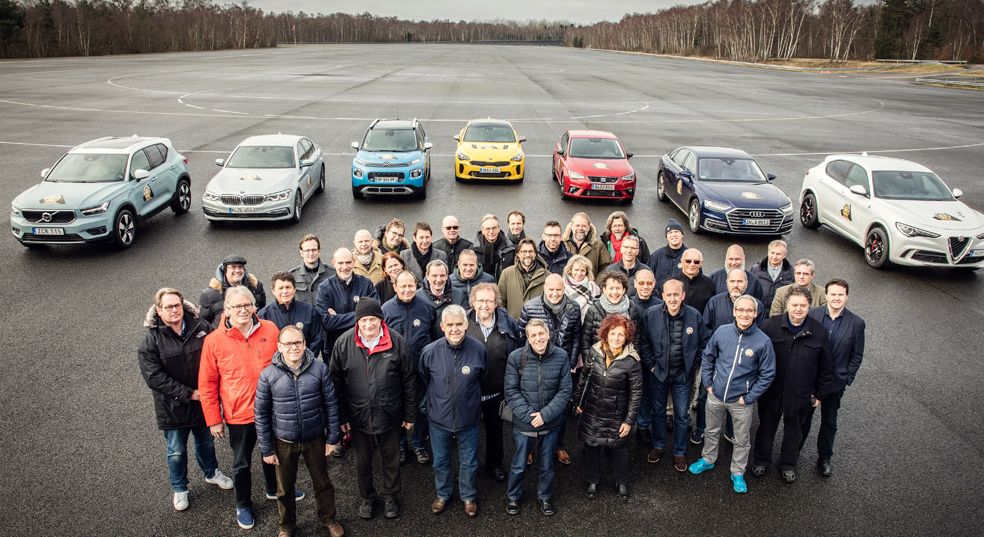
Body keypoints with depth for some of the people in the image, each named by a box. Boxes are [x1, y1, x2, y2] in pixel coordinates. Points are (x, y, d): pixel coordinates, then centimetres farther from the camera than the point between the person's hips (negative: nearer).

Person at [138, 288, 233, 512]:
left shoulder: (201, 327, -9)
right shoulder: (152, 340, -14)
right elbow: (154, 377, -19)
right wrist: (188, 394, -21)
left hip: (204, 400, 2)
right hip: (173, 406, -2)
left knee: (206, 442, 23)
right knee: (177, 451, 16)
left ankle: (211, 473, 49)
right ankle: (179, 489, 38)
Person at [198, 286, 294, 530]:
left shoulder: (270, 329, -9)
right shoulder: (214, 340, -13)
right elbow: (207, 384, -6)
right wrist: (213, 420, -3)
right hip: (239, 415, -2)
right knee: (241, 463, 16)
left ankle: (274, 489, 50)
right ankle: (243, 505, 40)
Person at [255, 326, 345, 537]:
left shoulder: (319, 368, -14)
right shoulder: (268, 375, -14)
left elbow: (330, 404, -5)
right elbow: (260, 413, -6)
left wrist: (333, 437, -1)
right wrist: (266, 449, -3)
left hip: (315, 439, 0)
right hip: (284, 442, 0)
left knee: (322, 482, 18)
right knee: (285, 488, 19)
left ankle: (328, 519, 43)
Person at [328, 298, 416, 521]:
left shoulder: (397, 342, -13)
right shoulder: (343, 343, -12)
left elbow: (409, 382, -5)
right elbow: (336, 383, -4)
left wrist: (410, 415, -1)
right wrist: (341, 417, -2)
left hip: (390, 416, 0)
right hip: (358, 417, 1)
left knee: (391, 460, 18)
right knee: (362, 462, 19)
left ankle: (390, 496, 42)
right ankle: (367, 497, 43)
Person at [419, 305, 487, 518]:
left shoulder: (478, 349, -17)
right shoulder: (429, 351, -17)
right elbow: (423, 381, 5)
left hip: (468, 418, 0)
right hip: (438, 418, 1)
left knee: (468, 461, 18)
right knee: (440, 460, 21)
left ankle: (468, 496, 43)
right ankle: (443, 494, 46)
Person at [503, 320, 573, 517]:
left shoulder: (561, 356, -11)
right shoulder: (516, 357, -13)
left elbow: (565, 390, -7)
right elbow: (511, 391, -9)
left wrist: (546, 414, -16)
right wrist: (528, 415, -18)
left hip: (551, 424, 1)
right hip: (523, 424, -1)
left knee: (547, 465, 20)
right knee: (518, 465, 16)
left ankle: (545, 497, 44)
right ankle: (512, 497, 41)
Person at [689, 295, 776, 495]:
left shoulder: (763, 341, -17)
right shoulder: (722, 332, -10)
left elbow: (767, 374, -9)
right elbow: (707, 357, 5)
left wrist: (749, 397, -10)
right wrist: (708, 383, 2)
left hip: (742, 401, -2)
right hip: (716, 395, 2)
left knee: (742, 440, 15)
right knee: (712, 431, 23)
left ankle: (738, 473, 36)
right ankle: (707, 459, 46)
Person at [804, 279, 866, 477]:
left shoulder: (856, 323, -10)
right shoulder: (812, 315, -12)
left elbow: (857, 355, -2)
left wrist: (847, 380, -5)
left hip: (835, 382, 1)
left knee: (829, 423, 17)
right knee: (803, 418, 16)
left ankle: (824, 457, 36)